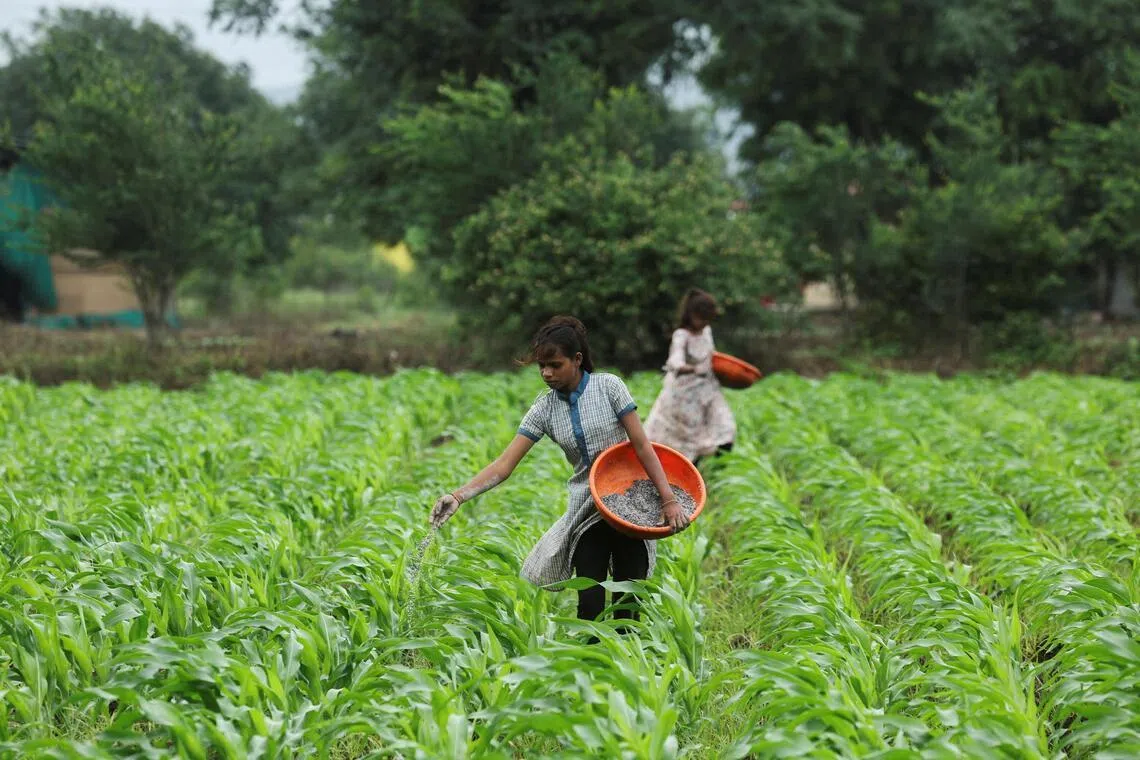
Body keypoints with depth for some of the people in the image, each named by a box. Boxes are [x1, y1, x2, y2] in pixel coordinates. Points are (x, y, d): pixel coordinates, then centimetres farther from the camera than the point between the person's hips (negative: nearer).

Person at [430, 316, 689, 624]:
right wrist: (458, 496, -19)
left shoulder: (608, 386, -7)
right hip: (586, 513, 2)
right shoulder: (545, 408, 0)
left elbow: (641, 445, -7)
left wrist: (668, 499, -12)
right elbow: (504, 465, -6)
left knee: (629, 601, 0)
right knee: (590, 602, -3)